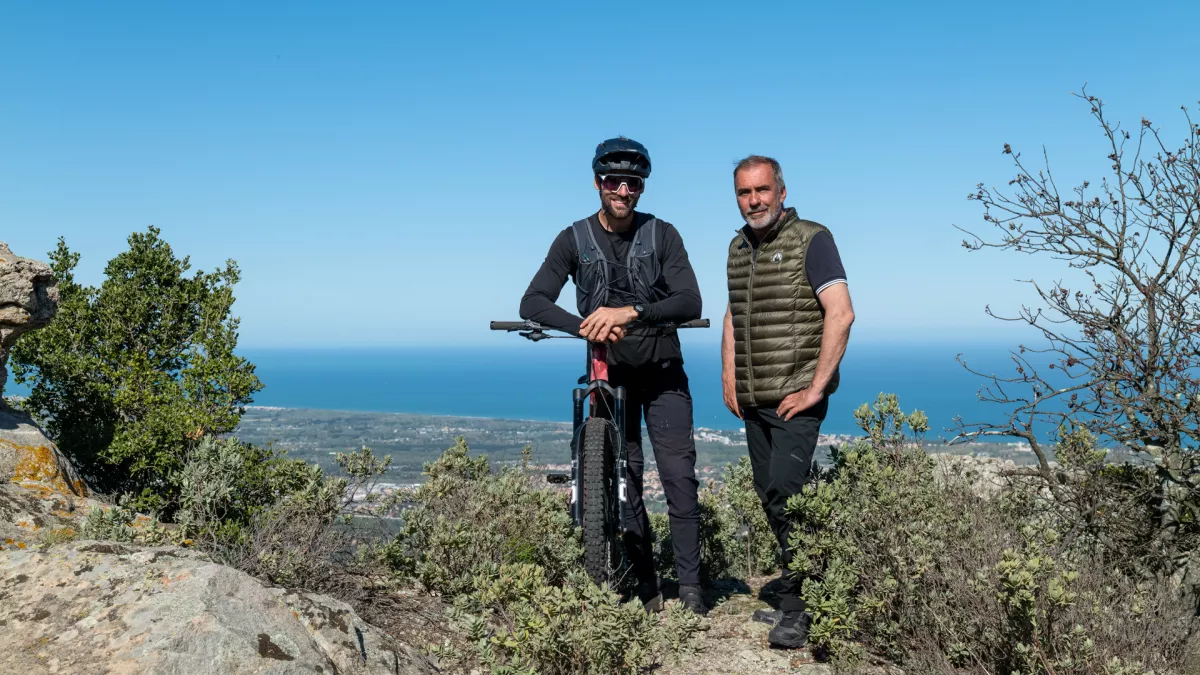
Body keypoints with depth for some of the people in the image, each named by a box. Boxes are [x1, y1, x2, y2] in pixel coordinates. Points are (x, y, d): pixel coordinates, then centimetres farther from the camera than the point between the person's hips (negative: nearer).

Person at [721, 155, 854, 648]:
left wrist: (817, 387, -18)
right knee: (768, 495, 11)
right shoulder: (738, 246, 13)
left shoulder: (811, 239, -8)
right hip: (753, 399, 7)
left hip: (796, 397, -7)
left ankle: (797, 610, -4)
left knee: (784, 493, -14)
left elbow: (841, 314, -16)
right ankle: (800, 588, 26)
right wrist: (728, 376, 15)